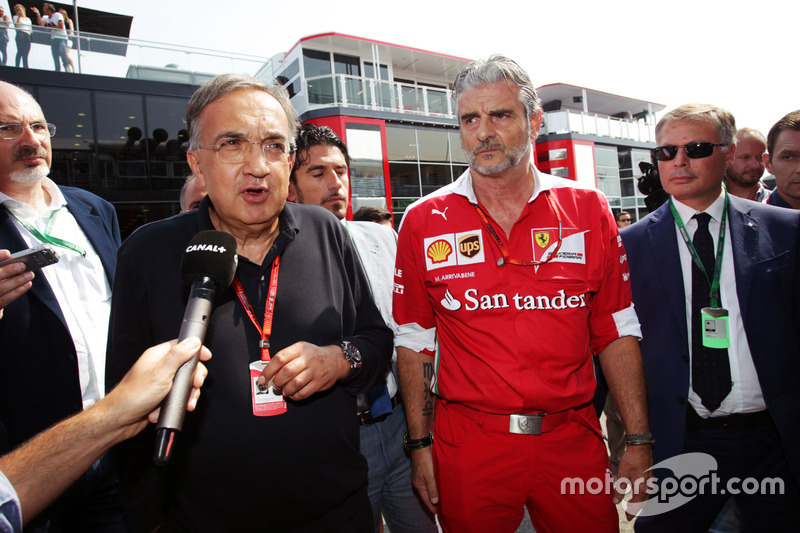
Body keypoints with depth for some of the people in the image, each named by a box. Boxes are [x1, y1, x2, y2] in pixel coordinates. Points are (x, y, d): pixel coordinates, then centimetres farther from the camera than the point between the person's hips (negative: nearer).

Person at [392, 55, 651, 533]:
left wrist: (638, 441, 0)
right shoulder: (424, 222, -4)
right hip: (467, 447, 0)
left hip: (574, 438, 2)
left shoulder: (588, 210, -1)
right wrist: (420, 445, 0)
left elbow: (617, 332, 2)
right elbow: (415, 341, 0)